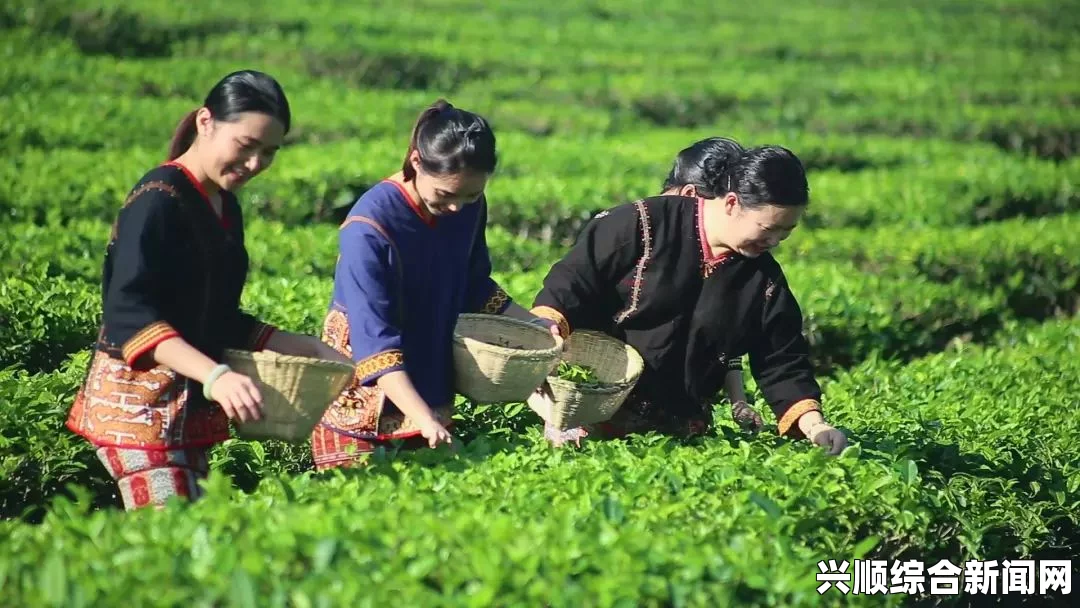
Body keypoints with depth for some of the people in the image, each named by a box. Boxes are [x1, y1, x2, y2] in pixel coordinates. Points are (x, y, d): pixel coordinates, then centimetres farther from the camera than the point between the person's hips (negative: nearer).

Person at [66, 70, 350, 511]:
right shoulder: (158, 200, -12)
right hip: (139, 403, -9)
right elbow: (130, 316, -22)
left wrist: (309, 349, 18)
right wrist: (215, 375, -33)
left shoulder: (224, 207, 15)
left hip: (190, 406, 9)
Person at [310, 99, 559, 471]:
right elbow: (376, 342, -28)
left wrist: (533, 324, 3)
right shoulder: (369, 227, -25)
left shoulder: (469, 208, -4)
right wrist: (423, 420, -37)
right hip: (363, 396, -6)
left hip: (430, 391, 6)